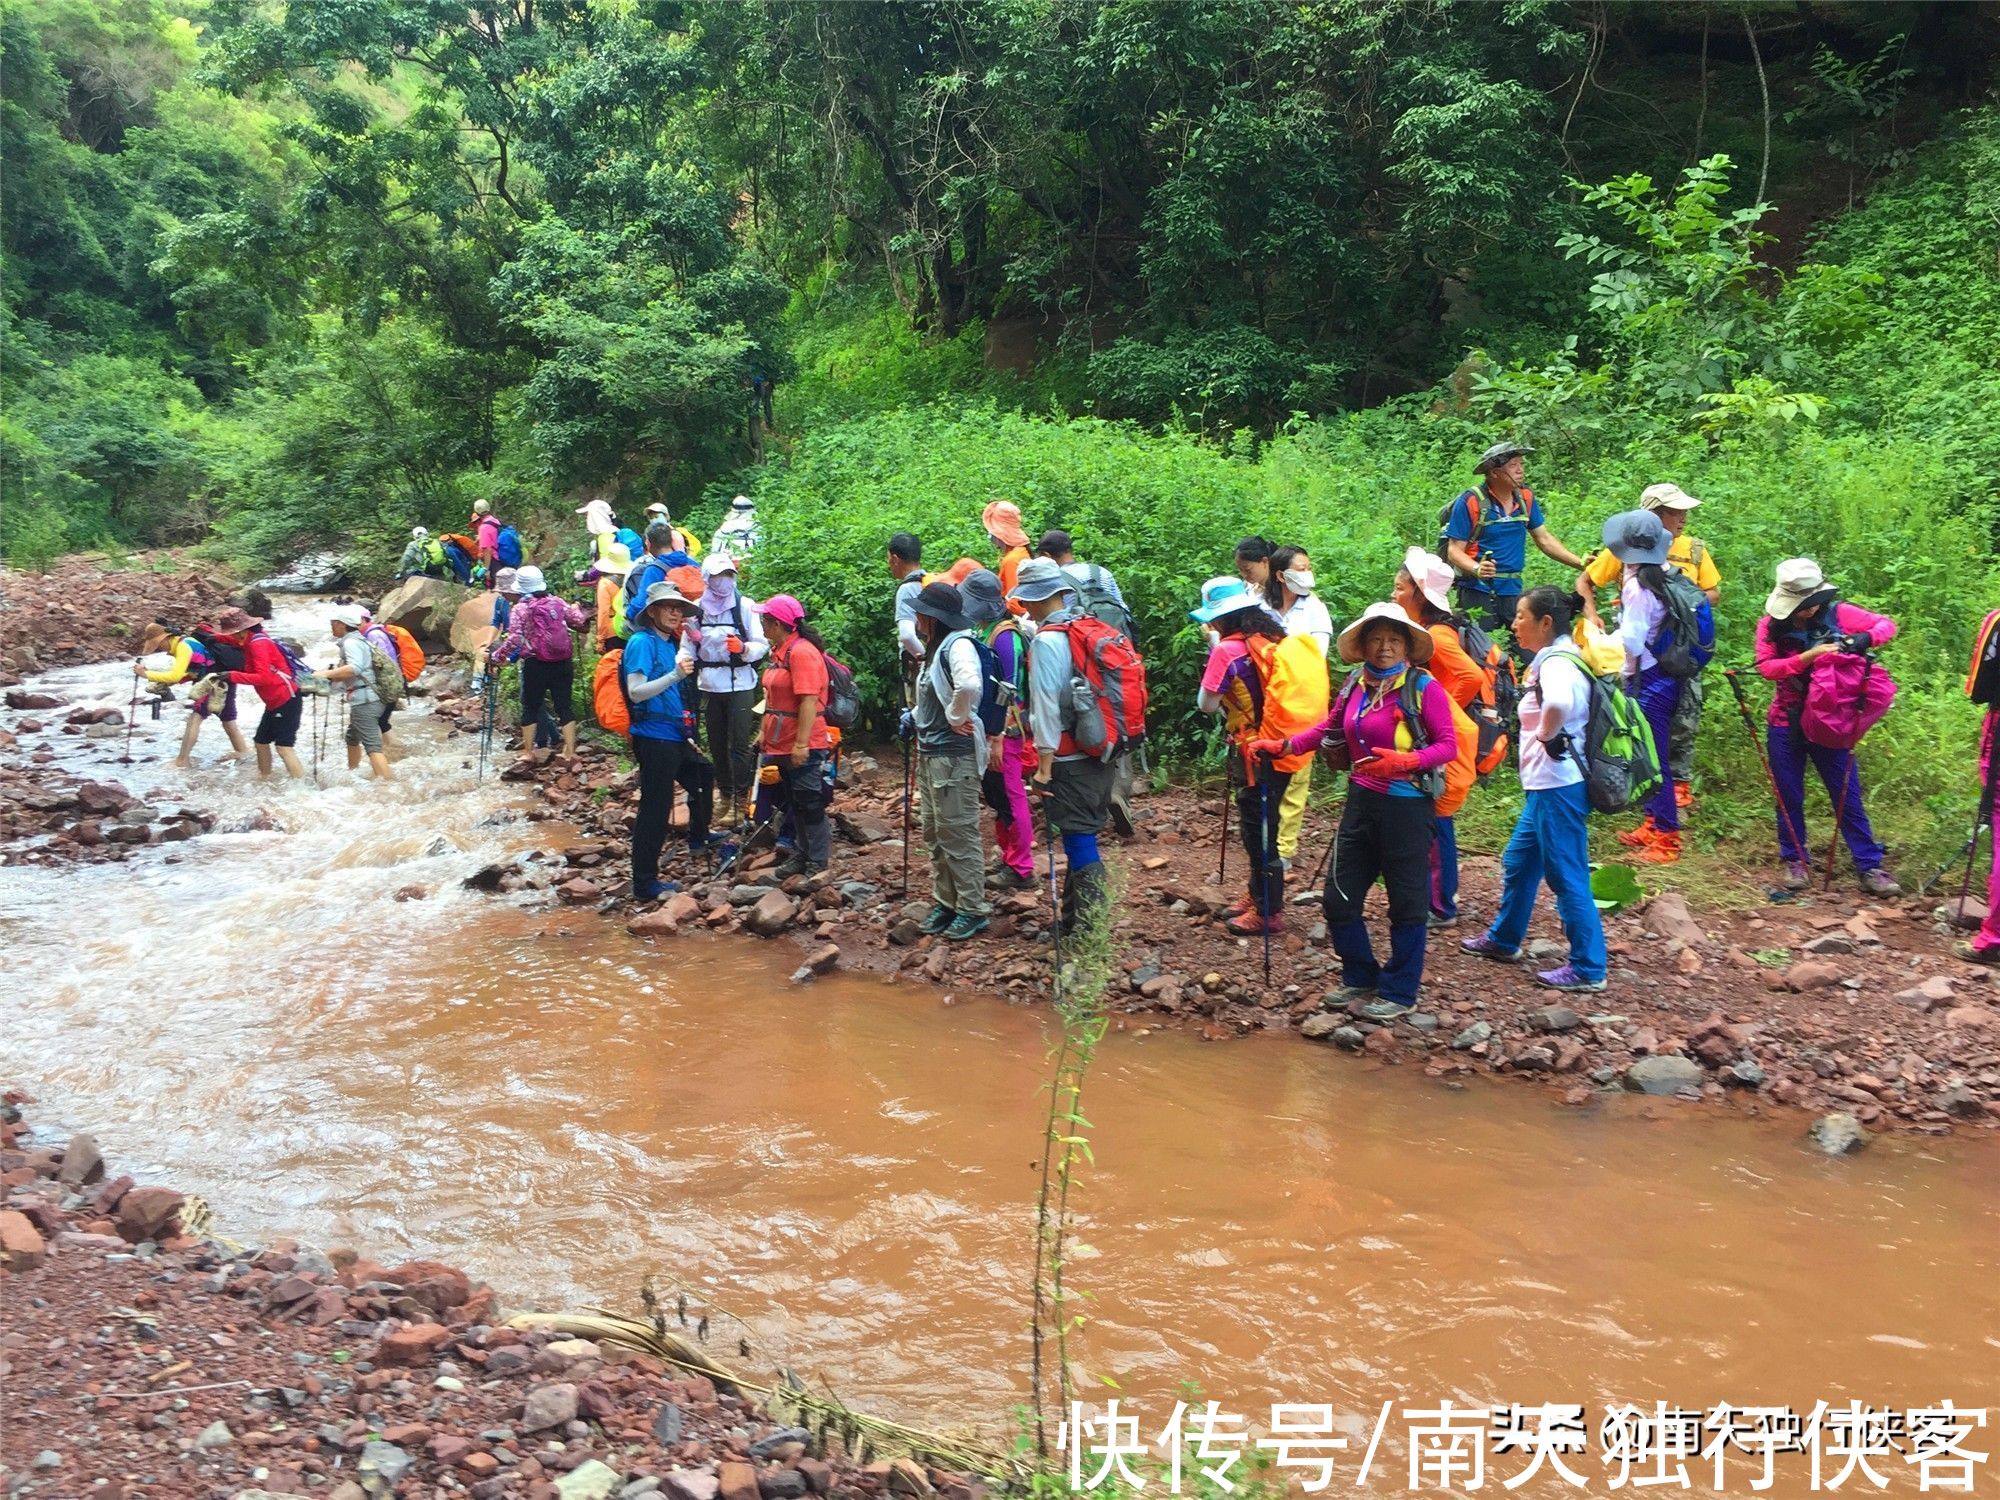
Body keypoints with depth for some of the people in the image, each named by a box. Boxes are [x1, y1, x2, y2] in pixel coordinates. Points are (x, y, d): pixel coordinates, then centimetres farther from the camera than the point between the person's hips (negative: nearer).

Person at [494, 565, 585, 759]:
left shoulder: (520, 609, -7)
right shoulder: (558, 603, 2)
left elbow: (514, 639, -15)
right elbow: (580, 622, 4)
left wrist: (496, 656, -6)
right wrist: (574, 609, 24)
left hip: (536, 664, -3)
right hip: (563, 663, 3)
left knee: (530, 708, 10)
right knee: (564, 706, 7)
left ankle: (528, 751, 14)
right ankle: (570, 751, 6)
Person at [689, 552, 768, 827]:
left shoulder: (745, 606, -4)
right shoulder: (696, 609, 5)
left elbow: (763, 646, -6)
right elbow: (688, 648, 12)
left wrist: (743, 648, -25)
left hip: (740, 685, -4)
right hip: (710, 686, 4)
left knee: (740, 745, -6)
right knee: (717, 744, 12)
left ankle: (741, 800, -1)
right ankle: (725, 796, 23)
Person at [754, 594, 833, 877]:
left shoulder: (802, 652, -19)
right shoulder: (780, 651, 12)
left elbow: (809, 701, -24)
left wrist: (801, 744, -26)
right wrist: (765, 734, 22)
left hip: (803, 747, -10)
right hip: (781, 745, 10)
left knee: (810, 805, -1)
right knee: (794, 804, 17)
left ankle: (819, 863, 7)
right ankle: (803, 854, 29)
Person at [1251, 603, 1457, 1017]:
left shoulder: (1424, 687, -11)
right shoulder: (1356, 688, 7)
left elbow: (1448, 745, -13)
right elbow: (1327, 729, 17)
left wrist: (1404, 761, -27)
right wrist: (1281, 746, 7)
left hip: (1406, 807, -6)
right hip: (1362, 801, 7)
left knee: (1407, 904, 5)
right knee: (1339, 899, 11)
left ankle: (1399, 993, 19)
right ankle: (1360, 977, 29)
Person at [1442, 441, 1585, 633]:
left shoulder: (1525, 497, 8)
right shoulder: (1470, 502, -9)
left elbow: (1544, 539, 16)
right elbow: (1455, 551, -10)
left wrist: (1580, 563, 9)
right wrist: (1477, 569, -29)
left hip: (1513, 591, 5)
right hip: (1477, 593, -5)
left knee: (1527, 646, -1)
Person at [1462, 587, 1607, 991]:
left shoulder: (1558, 662, -18)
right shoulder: (1549, 659, 12)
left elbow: (1558, 704, -41)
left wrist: (1546, 734, -23)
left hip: (1559, 786, -11)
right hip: (1546, 786, 11)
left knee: (1567, 875, -4)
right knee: (1518, 862, 22)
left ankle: (1588, 969, 3)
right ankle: (1502, 939, 37)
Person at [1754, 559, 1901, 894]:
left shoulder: (1838, 614, -6)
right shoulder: (1771, 625, -6)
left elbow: (1886, 625, -1)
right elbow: (1766, 667, -19)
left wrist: (1866, 638, -23)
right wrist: (1807, 656, -31)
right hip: (1785, 725, 1)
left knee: (1848, 796, 2)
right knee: (1789, 797, 10)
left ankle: (1870, 866, 8)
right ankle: (1795, 860, 25)